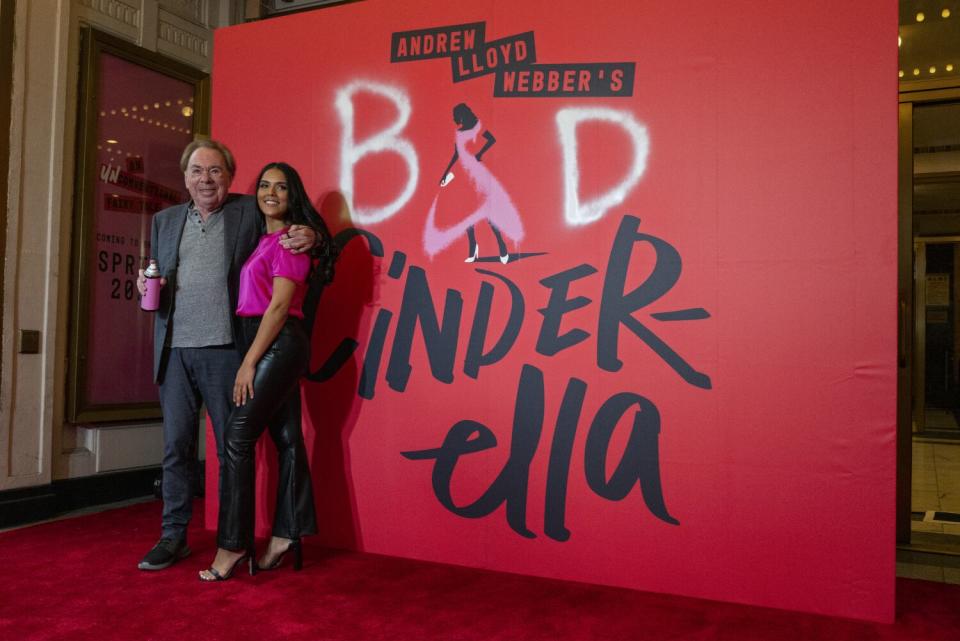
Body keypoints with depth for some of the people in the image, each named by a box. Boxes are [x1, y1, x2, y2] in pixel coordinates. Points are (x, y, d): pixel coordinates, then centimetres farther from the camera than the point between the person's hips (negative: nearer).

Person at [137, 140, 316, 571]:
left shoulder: (250, 212, 5)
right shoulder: (165, 220, 17)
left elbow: (290, 238, 7)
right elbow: (155, 279, 23)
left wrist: (307, 237, -16)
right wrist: (149, 287, 0)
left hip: (224, 348, -4)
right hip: (175, 349, 4)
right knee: (176, 447, 8)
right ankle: (173, 536, 20)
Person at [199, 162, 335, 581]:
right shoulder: (265, 239, 18)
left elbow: (279, 305, -15)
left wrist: (249, 362, -16)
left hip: (278, 344, -9)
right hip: (270, 345, 9)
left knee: (238, 437, -9)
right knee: (286, 438, 9)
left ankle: (233, 544, -3)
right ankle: (285, 535, 15)